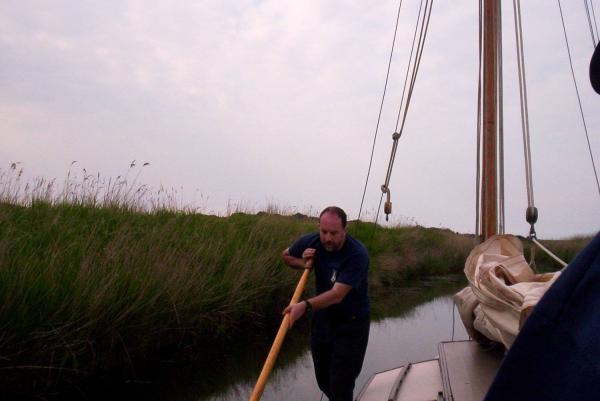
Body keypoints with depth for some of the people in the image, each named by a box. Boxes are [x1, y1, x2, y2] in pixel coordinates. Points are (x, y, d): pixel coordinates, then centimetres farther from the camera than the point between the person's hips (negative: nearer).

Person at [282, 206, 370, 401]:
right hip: (322, 317, 5)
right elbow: (286, 256, 9)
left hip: (351, 323, -5)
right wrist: (303, 263, -13)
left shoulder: (358, 254, -29)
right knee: (323, 381, 18)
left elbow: (337, 295, -37)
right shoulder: (311, 242, -12)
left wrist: (305, 305, -51)